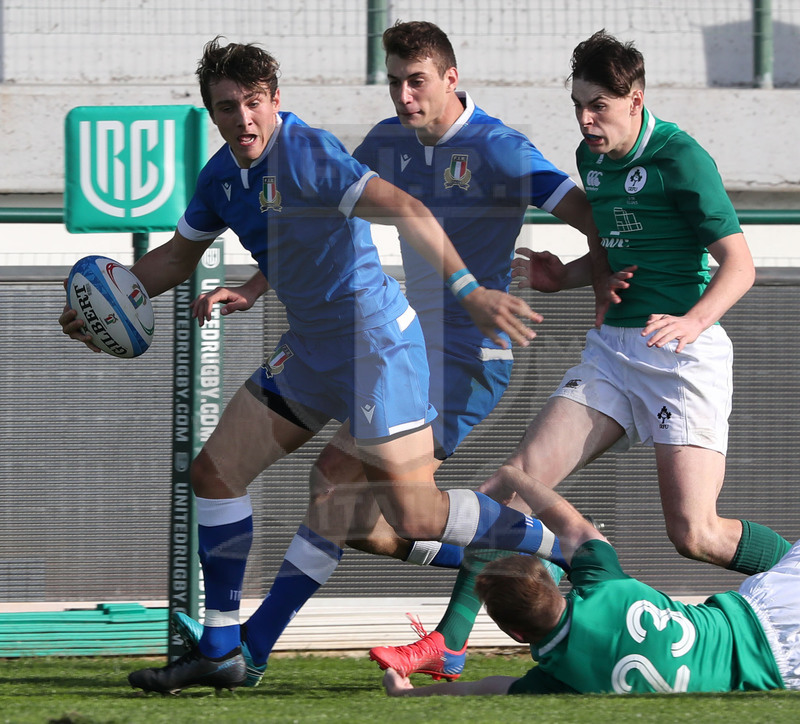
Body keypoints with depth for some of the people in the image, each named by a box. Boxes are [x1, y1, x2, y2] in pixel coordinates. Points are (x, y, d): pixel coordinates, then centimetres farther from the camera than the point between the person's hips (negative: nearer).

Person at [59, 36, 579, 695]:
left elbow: (407, 211, -29)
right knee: (215, 473, 9)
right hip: (309, 346, 9)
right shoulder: (222, 176, 7)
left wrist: (469, 289, -39)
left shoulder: (305, 153, -20)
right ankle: (219, 652, 18)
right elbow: (180, 254, 24)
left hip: (372, 338, -9)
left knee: (416, 517, -14)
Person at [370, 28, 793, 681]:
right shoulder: (591, 159, 12)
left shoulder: (680, 158, -12)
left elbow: (739, 265, -16)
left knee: (694, 534, -15)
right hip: (612, 350, 7)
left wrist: (692, 320, -33)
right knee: (524, 473, -8)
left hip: (684, 355, -7)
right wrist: (563, 277, 8)